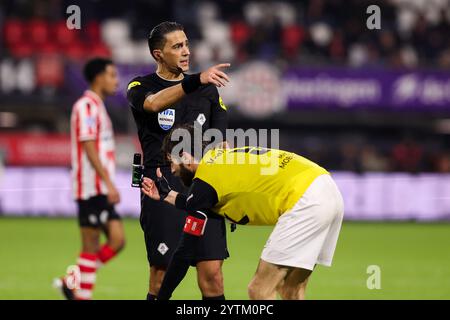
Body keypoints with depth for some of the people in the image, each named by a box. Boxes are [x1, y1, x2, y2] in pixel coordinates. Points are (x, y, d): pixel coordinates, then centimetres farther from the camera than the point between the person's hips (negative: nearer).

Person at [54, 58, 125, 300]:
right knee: (91, 245, -6)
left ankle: (72, 282, 8)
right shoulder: (86, 106, -11)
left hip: (101, 189, 9)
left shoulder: (96, 106, 19)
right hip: (91, 187, -9)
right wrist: (109, 183, -23)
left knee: (117, 240, 2)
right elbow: (89, 148, -19)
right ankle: (82, 295, -1)